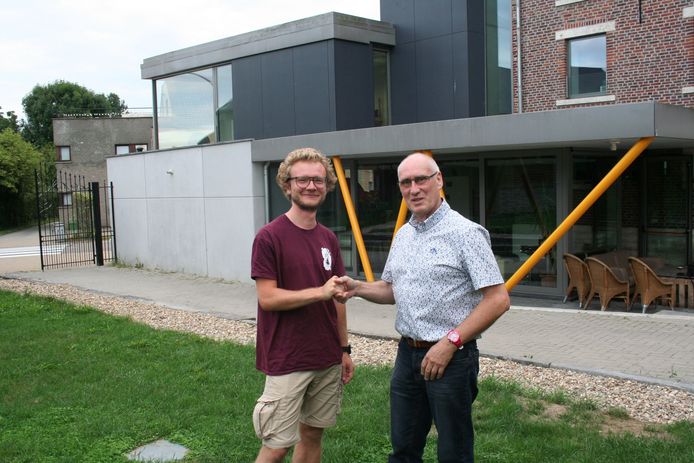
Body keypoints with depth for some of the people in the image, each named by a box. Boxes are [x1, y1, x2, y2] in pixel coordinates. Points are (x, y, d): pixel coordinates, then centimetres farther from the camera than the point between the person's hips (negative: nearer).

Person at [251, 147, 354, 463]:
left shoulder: (328, 238, 8)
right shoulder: (270, 236, -11)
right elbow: (267, 298, -15)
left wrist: (344, 349, 12)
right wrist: (321, 292, -22)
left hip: (328, 359, 6)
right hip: (287, 362, -6)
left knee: (312, 433, 15)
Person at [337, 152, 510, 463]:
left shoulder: (465, 233, -13)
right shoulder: (402, 235, 10)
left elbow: (498, 299, -17)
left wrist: (449, 343, -19)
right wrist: (357, 288, 0)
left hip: (451, 357, -6)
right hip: (407, 353, 7)